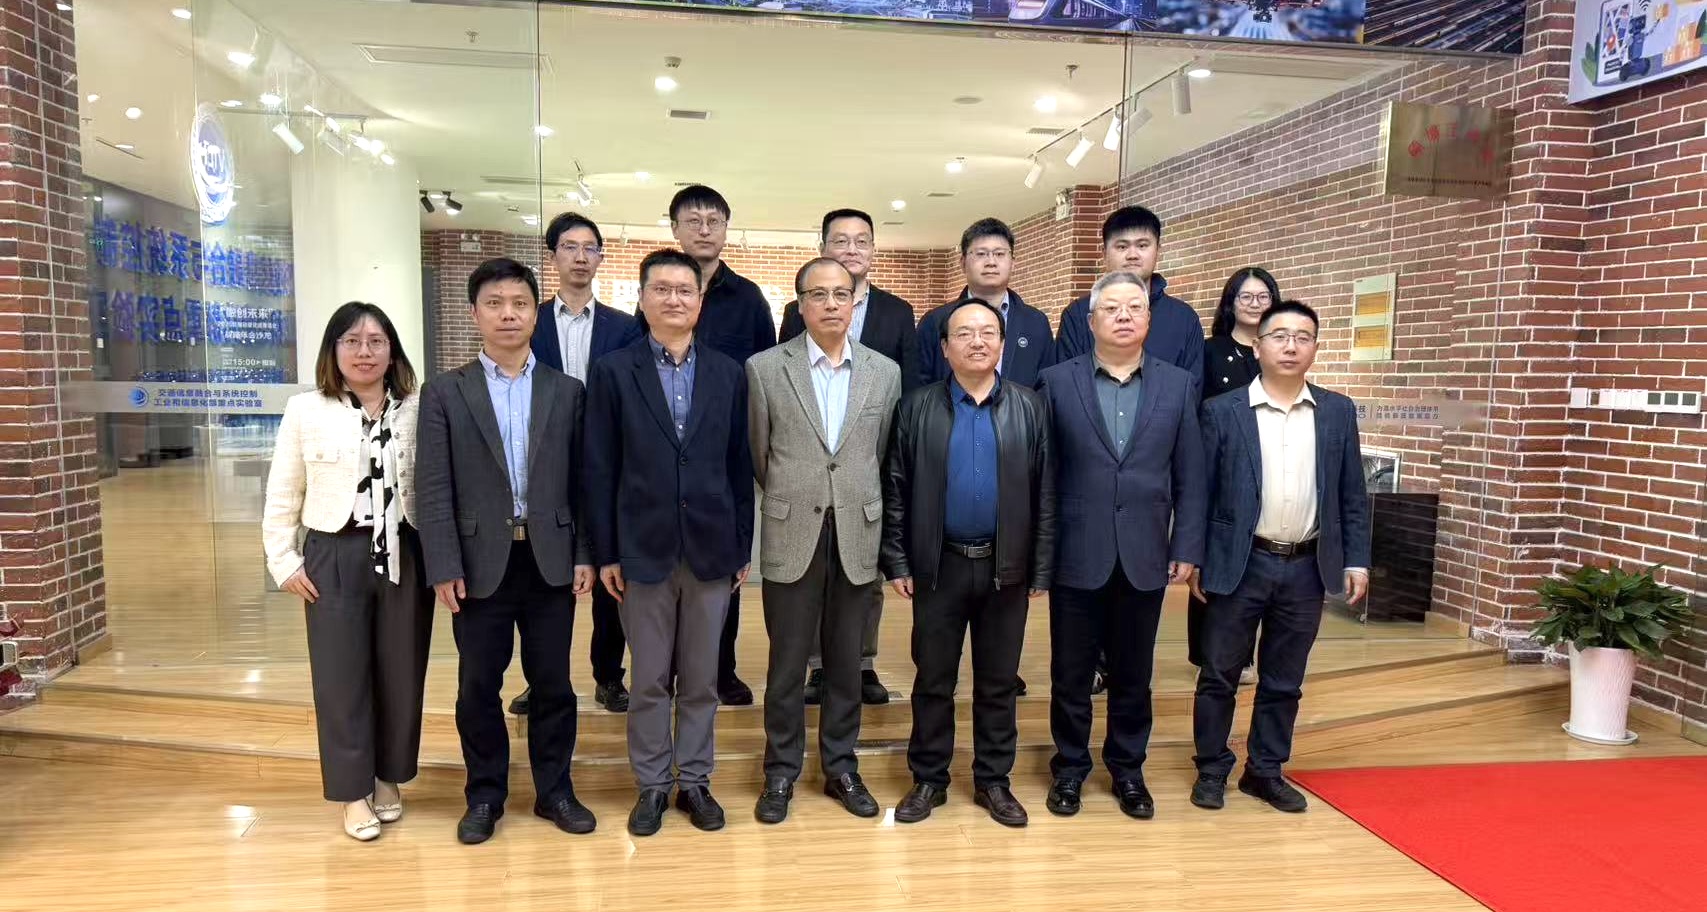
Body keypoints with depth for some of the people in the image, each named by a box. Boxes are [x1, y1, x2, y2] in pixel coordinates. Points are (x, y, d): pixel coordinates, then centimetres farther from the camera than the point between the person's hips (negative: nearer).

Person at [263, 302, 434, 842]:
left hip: (404, 555, 1)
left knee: (401, 672, 10)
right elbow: (282, 498, 4)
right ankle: (354, 791, 21)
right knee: (341, 676, 6)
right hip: (335, 558, -1)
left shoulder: (417, 410, 0)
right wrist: (284, 564, 0)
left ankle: (388, 777, 29)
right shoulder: (305, 410, -1)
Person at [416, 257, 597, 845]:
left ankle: (554, 790, 25)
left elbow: (581, 480, 5)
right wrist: (444, 567, -9)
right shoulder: (444, 393, 2)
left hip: (550, 561, 1)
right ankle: (484, 796, 26)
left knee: (553, 683, 10)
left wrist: (585, 554, -1)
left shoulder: (567, 392, 5)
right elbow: (433, 488, -3)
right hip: (480, 563, -1)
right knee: (478, 686, 10)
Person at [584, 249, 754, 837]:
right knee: (649, 681, 10)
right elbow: (600, 470, -2)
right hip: (643, 548, -1)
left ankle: (695, 780, 27)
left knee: (701, 679, 12)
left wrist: (743, 547, 4)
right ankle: (652, 785, 25)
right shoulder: (613, 371, -1)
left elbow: (739, 465, 6)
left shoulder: (727, 373, 5)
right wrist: (605, 553, -4)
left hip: (711, 548, 2)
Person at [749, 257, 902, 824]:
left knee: (846, 662, 12)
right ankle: (781, 772, 24)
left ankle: (840, 767, 28)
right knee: (787, 663, 8)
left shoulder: (885, 372, 5)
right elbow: (759, 455, 7)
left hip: (858, 536, 2)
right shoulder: (765, 368, -1)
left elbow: (884, 457, 11)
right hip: (792, 536, -2)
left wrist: (861, 510, 13)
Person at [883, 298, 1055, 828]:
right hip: (938, 566, 0)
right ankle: (928, 779, 24)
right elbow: (896, 491, 1)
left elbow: (1045, 494, 1)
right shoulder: (917, 408, 0)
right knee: (933, 679, 9)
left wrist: (1042, 568, -2)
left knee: (999, 681, 11)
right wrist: (897, 562, -4)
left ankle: (993, 780, 26)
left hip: (1006, 567, 1)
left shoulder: (1030, 408, 2)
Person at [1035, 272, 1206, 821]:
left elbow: (1190, 478, 5)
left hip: (1145, 557, 2)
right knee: (1070, 672, 10)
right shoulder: (1057, 382, -1)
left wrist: (1187, 548, 0)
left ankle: (1127, 769, 32)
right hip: (1076, 555, -1)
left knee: (1133, 674, 14)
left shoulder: (1179, 385, 5)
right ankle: (1070, 767, 28)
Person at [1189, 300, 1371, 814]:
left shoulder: (1339, 413, 5)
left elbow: (1352, 497, 8)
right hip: (1240, 564, -2)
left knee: (1284, 681, 13)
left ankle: (1266, 771, 28)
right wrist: (1193, 558, -5)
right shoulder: (1222, 412, -4)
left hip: (1307, 568, 3)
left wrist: (1356, 560, 3)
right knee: (1219, 675, 8)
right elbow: (1199, 492, -2)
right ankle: (1212, 770, 23)